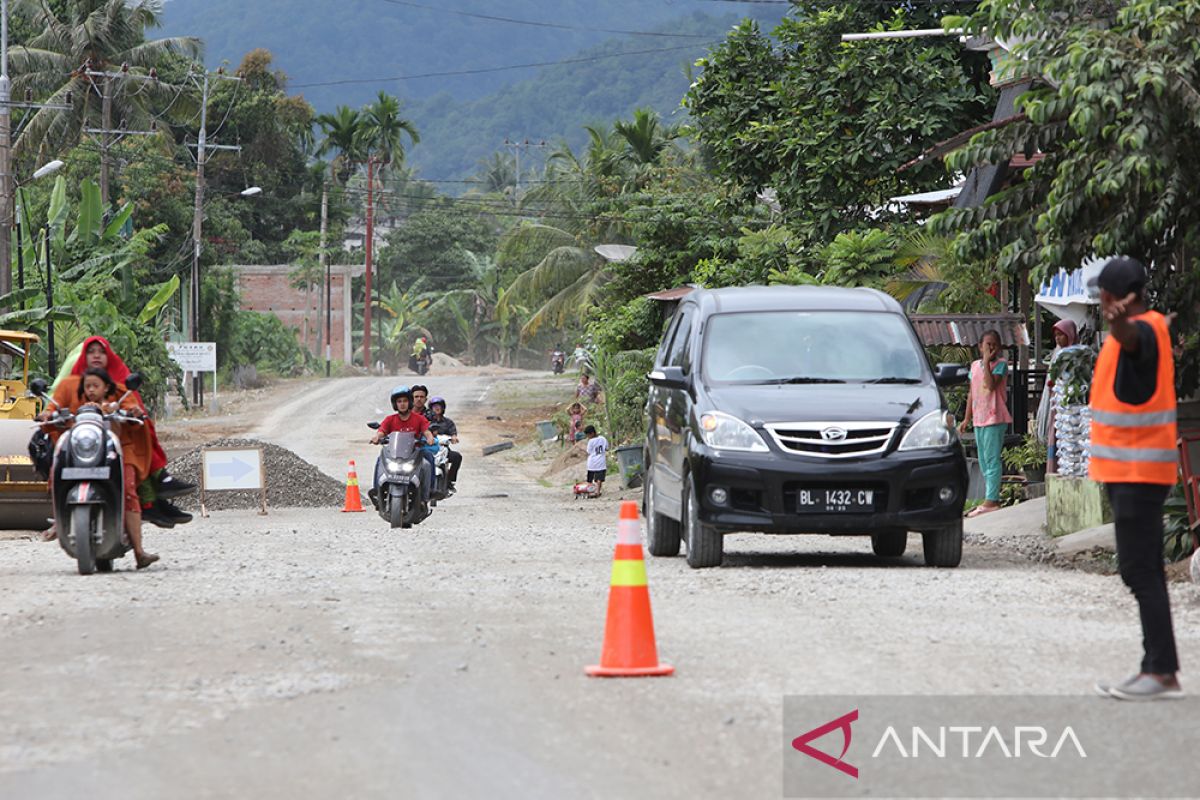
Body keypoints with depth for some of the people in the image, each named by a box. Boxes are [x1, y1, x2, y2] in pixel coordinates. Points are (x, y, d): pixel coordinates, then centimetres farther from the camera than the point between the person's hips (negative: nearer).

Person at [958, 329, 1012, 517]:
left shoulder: (1000, 364, -6)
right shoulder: (975, 366, 14)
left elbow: (991, 385, -22)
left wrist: (986, 362, -17)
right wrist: (966, 419, 18)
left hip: (995, 419, -8)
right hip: (979, 419, 8)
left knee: (992, 460, -10)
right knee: (983, 462, 11)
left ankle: (991, 500, -13)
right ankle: (991, 500, 17)